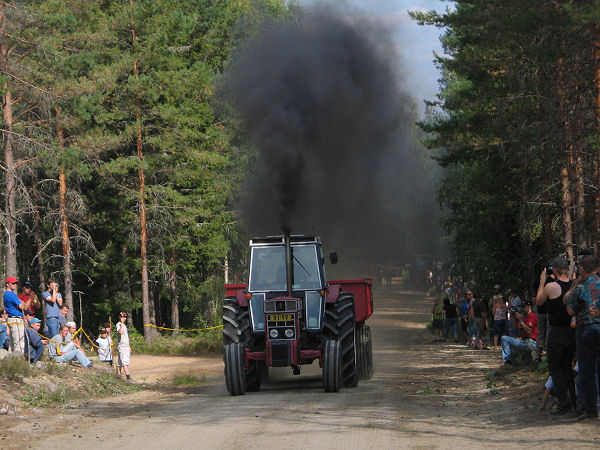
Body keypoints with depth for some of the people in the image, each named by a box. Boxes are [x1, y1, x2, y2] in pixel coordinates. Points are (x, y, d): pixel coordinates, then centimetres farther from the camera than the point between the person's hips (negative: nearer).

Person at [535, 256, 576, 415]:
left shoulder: (551, 286, -16)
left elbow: (538, 301, 2)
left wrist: (542, 282, 11)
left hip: (557, 333, -6)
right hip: (573, 330, 6)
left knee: (555, 367, 3)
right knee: (567, 366, 18)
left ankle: (564, 403, -1)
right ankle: (574, 400, 18)